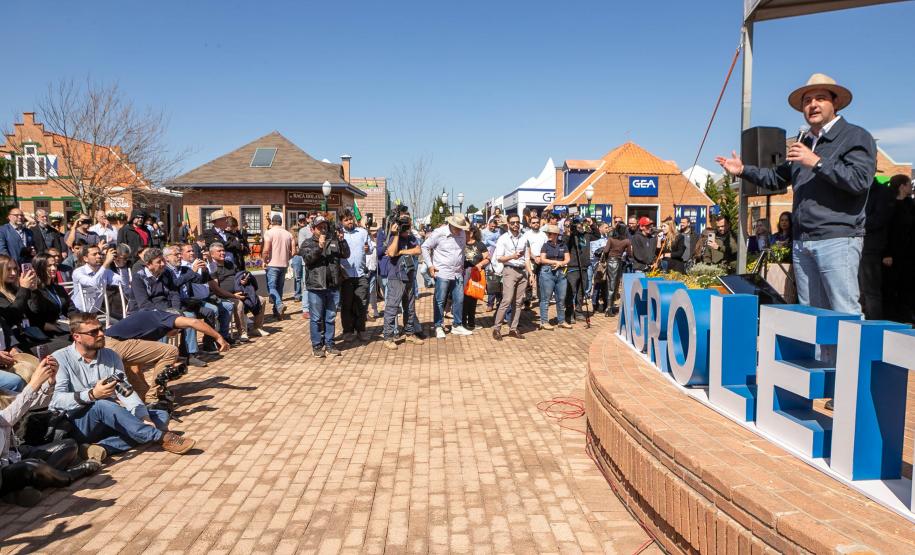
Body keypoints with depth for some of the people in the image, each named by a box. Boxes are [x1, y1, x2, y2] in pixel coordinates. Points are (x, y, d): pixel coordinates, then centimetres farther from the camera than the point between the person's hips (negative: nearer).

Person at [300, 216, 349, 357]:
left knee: (330, 318, 10)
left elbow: (346, 254, 2)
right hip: (316, 287, -3)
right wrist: (319, 247, -23)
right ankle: (317, 346, 9)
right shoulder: (308, 243, 5)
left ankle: (329, 345, 18)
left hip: (333, 286, 3)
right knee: (317, 318, 2)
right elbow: (307, 259, -11)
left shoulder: (334, 242, 13)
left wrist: (342, 241, -12)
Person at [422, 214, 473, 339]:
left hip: (458, 274, 6)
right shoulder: (439, 233, -11)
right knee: (440, 301, 1)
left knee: (459, 300, 9)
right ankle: (438, 327, 12)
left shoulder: (462, 233, 6)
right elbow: (425, 247, -5)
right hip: (442, 274, -6)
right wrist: (430, 265, -8)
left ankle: (457, 326, 21)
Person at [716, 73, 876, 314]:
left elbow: (860, 179, -16)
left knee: (845, 314, -9)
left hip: (837, 239, -7)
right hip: (802, 242, 8)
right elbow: (777, 178, 33)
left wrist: (817, 162, -18)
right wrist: (743, 170, 22)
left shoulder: (856, 137, -1)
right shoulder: (804, 143, 23)